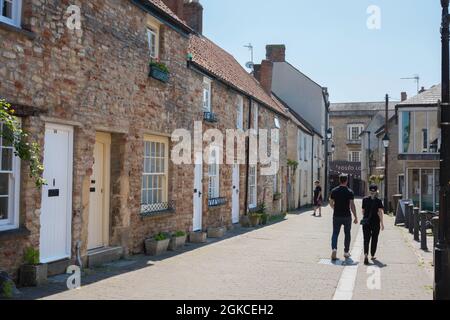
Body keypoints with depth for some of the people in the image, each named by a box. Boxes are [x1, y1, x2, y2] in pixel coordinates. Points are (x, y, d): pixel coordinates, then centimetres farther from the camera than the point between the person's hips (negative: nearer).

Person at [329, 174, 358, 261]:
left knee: (335, 233, 5)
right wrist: (355, 217, -6)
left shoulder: (334, 191, -1)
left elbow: (331, 203, 7)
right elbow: (352, 205, -11)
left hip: (337, 216, 1)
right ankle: (346, 252, 20)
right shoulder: (350, 192, -7)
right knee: (347, 234, 14)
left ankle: (334, 249, -17)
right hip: (347, 216, -1)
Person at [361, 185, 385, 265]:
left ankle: (366, 254, -23)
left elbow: (363, 211, 7)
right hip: (376, 222, -1)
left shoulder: (365, 200, 0)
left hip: (366, 222, 1)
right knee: (374, 239, 13)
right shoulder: (378, 201, -7)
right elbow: (380, 212, -11)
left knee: (366, 239, -1)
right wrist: (382, 223, -8)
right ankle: (373, 256, 22)